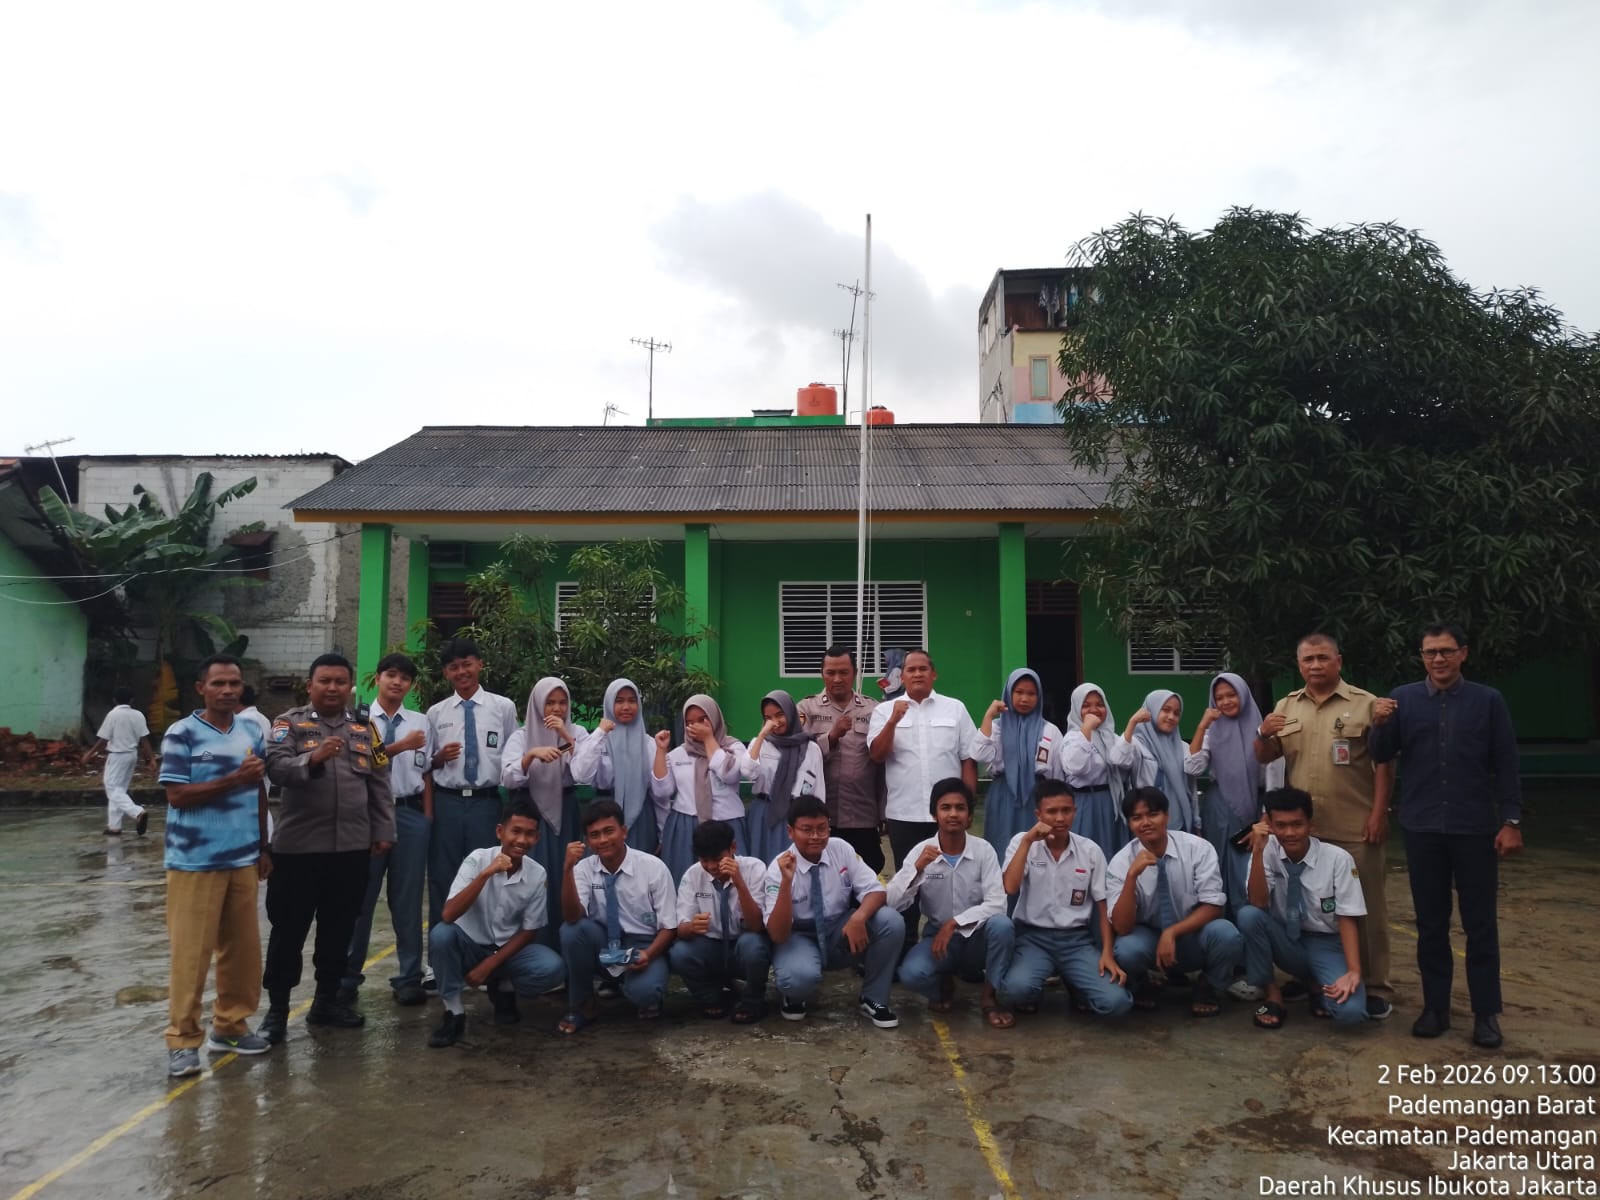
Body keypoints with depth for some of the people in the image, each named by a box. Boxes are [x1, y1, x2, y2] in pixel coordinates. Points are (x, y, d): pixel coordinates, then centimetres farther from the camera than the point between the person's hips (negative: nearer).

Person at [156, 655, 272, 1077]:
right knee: (190, 953, 0)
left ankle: (230, 1026, 24)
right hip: (195, 862, -5)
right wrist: (235, 778, -20)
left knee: (243, 949, 11)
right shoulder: (181, 734, -8)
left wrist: (263, 848, 14)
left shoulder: (252, 733, 9)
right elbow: (177, 795, -13)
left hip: (243, 861, 5)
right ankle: (182, 1039, 12)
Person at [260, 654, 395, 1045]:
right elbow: (275, 767, -17)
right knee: (289, 929, 4)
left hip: (352, 847, 4)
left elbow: (380, 786, 12)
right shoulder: (289, 724, 0)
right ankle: (277, 1008, 16)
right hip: (298, 846, -4)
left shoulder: (365, 730, 10)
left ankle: (327, 1000, 26)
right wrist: (313, 758, -34)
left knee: (339, 928, 13)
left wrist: (383, 832, 8)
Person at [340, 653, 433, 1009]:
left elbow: (426, 773, 7)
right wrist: (400, 745, -19)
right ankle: (347, 978, 22)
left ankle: (409, 978, 19)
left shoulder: (421, 722, 7)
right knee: (360, 896, 8)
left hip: (410, 813, 2)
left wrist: (428, 817, 2)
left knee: (408, 898, 8)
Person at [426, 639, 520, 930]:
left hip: (486, 802, -1)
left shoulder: (504, 707, 1)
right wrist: (439, 758, -11)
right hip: (446, 802, 2)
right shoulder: (435, 713, 7)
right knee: (443, 876, 8)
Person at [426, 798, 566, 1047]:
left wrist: (488, 966, -12)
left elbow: (529, 931, -4)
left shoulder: (537, 875, -11)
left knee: (553, 969, -26)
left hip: (508, 950, 1)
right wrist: (486, 874, -36)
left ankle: (503, 989, 7)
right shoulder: (478, 859, -17)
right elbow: (449, 915, -27)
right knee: (441, 934, -33)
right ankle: (454, 1012, -12)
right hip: (470, 945, -1)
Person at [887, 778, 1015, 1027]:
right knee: (911, 973, -31)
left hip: (977, 938, 0)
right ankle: (943, 985, 7)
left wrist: (953, 923, -27)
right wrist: (917, 867, -30)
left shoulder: (984, 850, -10)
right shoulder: (922, 851, -9)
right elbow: (893, 902, -16)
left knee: (1001, 925, -33)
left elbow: (997, 904, -19)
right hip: (938, 936, 0)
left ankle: (989, 997, -7)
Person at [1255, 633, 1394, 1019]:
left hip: (1355, 828, -4)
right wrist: (1263, 734, -11)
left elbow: (1384, 764, -5)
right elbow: (1264, 757, 10)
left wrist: (1379, 814, -11)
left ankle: (1374, 987, 14)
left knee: (1365, 907, 4)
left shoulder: (1366, 704, -2)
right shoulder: (1286, 707, 10)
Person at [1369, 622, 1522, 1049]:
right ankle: (1435, 1006, 19)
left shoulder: (1488, 701, 0)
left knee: (1481, 924, 6)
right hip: (1422, 828, 1)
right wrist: (1380, 726, -18)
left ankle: (1486, 1013, 16)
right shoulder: (1403, 698, 2)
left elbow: (1505, 765, 0)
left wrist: (1511, 821, -5)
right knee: (1430, 923, 10)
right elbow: (1382, 757, 1)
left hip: (1475, 828, -1)